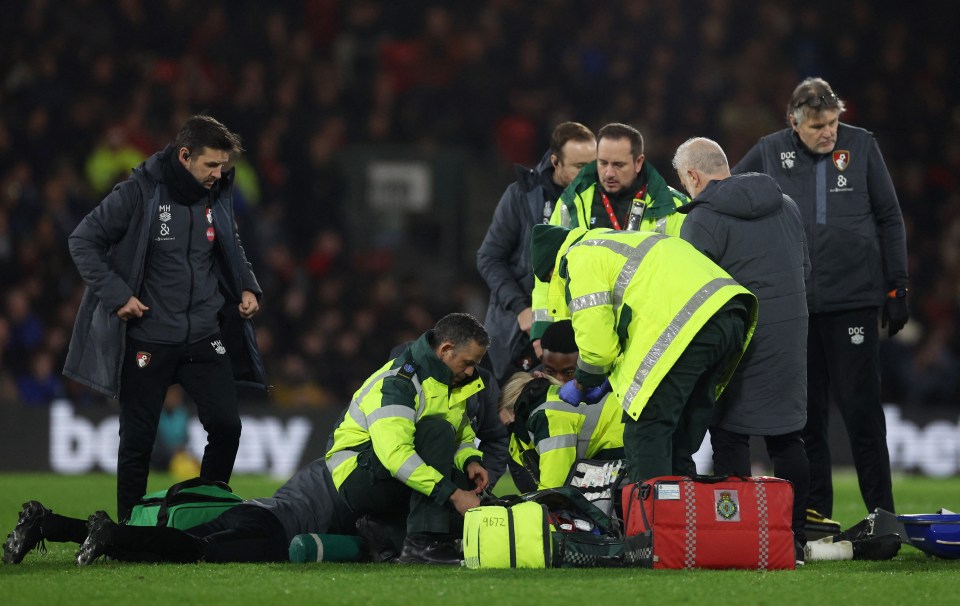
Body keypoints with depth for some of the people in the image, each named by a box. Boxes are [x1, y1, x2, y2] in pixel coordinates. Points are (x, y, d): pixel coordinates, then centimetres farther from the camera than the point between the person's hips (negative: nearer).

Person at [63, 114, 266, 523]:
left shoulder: (217, 195, 3)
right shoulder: (140, 193, -12)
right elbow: (83, 241, -8)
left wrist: (247, 288, 5)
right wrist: (116, 294, -16)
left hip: (205, 336, 4)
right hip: (148, 339, -4)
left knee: (226, 426, -3)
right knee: (138, 440, 2)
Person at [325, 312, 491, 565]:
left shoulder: (451, 383, 9)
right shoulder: (397, 383, -22)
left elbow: (463, 437, 19)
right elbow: (395, 454, -35)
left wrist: (470, 461, -7)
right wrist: (454, 494, -38)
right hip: (356, 476, -9)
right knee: (436, 430, -30)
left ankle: (383, 530, 4)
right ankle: (422, 542, -34)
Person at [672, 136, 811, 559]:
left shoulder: (703, 220, -10)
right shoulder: (786, 206, 13)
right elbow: (804, 268, 20)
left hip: (738, 338, -6)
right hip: (792, 332, 7)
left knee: (730, 436, 0)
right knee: (786, 433, 11)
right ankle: (794, 535, 12)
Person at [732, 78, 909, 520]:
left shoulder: (862, 146, 2)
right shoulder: (769, 153, 3)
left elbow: (889, 219, 7)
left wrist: (897, 288, 4)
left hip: (854, 299, -2)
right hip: (794, 302, 2)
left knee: (861, 408, -3)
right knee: (806, 412, 5)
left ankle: (881, 511, 2)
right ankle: (814, 512, 11)